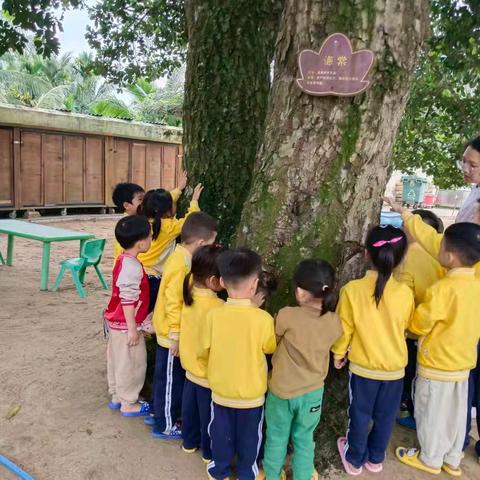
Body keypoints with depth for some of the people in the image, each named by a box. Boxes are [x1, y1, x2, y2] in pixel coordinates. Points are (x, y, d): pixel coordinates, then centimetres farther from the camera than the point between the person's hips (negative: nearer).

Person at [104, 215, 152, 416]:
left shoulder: (123, 260, 4)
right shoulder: (132, 267, -27)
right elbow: (128, 301, -26)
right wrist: (132, 328, -20)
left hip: (116, 321, 10)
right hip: (126, 325, -10)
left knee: (117, 360, 20)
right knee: (131, 364, 5)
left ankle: (117, 396, 36)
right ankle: (129, 404, 20)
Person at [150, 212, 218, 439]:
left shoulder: (181, 255, 3)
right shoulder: (182, 263, -26)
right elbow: (173, 302, -25)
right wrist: (176, 336, -20)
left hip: (169, 330, 9)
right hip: (173, 333, -9)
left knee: (165, 377, 22)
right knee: (171, 379, 7)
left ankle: (160, 414, 39)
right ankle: (165, 425, 23)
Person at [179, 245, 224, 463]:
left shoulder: (191, 292, -11)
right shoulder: (215, 307, -32)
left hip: (192, 366, 7)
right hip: (210, 373, -7)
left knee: (191, 408, 26)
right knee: (209, 415, 16)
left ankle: (190, 442, 47)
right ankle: (210, 453, 37)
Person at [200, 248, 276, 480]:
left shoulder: (213, 315, -19)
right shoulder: (263, 319, -24)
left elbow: (205, 352, -6)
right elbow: (270, 348, -4)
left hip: (221, 390, 2)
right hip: (252, 393, -1)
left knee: (221, 433, 24)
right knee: (248, 436, 22)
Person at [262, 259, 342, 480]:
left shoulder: (286, 316, -25)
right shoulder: (334, 322, -15)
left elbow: (271, 343, -9)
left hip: (281, 390, -2)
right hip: (312, 392, 2)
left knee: (276, 438, 22)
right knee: (304, 438, 25)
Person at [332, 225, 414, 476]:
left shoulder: (352, 289, -21)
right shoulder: (405, 293, -15)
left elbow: (344, 328, -10)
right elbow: (407, 325, 5)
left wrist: (339, 353, 7)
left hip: (363, 366, -1)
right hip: (395, 367, 2)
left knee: (360, 415, 17)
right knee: (385, 416, 20)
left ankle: (354, 459, 35)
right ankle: (376, 458, 39)